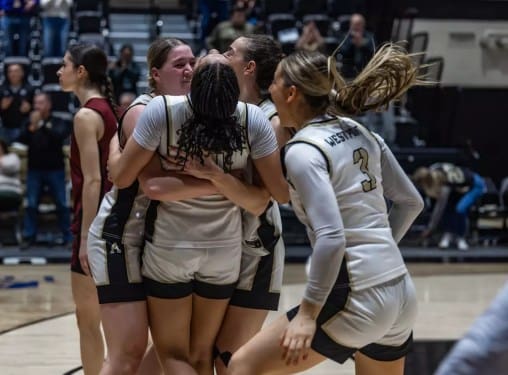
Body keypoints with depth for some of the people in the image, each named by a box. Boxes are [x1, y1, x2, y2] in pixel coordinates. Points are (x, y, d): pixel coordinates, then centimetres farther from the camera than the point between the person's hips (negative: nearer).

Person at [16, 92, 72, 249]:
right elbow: (21, 141, -4)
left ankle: (67, 236, 6)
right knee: (31, 205, -1)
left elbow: (59, 136, -19)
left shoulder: (58, 123, 0)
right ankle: (29, 236, 3)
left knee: (62, 204, 0)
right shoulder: (30, 123, 7)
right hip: (34, 170, 2)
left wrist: (43, 125, -24)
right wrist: (31, 128, -20)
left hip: (55, 170, -2)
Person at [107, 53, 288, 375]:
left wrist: (114, 143, 8)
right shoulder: (253, 119, -14)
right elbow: (281, 192, -12)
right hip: (224, 250, 2)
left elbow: (122, 177, -9)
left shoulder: (162, 110, -19)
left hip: (169, 248, -2)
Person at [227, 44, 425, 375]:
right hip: (401, 295, 8)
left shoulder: (303, 150, -12)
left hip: (357, 299, -8)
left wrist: (309, 313, -19)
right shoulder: (359, 133, 11)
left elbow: (331, 238, -22)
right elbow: (411, 202, 19)